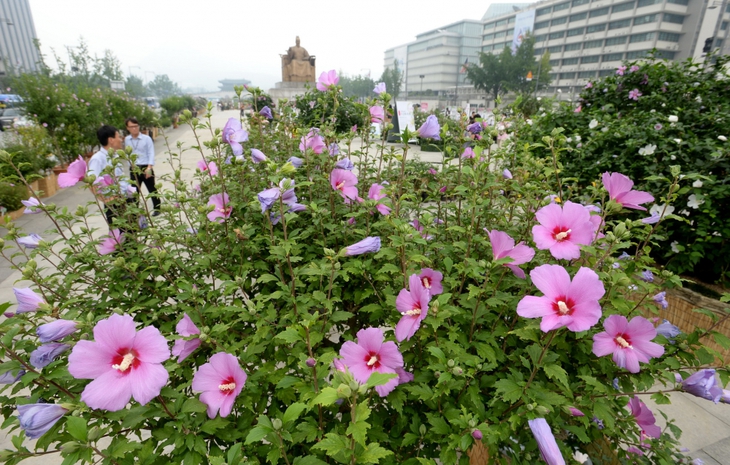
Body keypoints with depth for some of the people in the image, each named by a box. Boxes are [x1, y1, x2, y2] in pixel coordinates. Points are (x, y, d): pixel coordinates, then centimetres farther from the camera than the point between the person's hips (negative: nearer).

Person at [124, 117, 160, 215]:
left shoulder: (146, 138, -5)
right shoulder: (127, 140, 6)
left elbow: (151, 153, -10)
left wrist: (149, 167, -20)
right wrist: (131, 165, 3)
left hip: (146, 167, -3)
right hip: (134, 169, 3)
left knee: (152, 189, 8)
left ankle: (157, 209, 21)